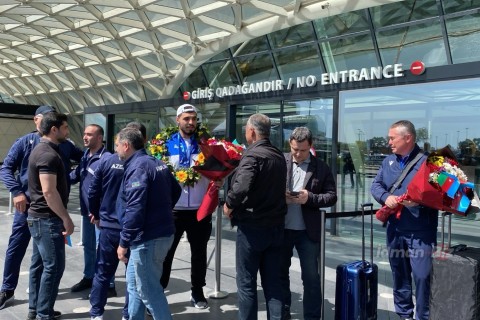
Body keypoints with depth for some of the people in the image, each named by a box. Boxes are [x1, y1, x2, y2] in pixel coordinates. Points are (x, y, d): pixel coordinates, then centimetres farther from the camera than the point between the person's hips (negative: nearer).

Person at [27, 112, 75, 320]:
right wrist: (66, 218, -19)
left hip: (38, 216, 10)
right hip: (47, 218, -10)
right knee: (54, 266, -5)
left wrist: (61, 217, 24)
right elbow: (49, 191, -25)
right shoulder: (48, 155, -19)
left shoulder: (42, 150, 14)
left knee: (39, 264, 15)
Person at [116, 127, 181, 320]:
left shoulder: (137, 167, -17)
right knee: (135, 283, 22)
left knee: (149, 291, 1)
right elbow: (176, 191, 23)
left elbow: (134, 209, -24)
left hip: (148, 238, -10)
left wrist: (124, 242, -18)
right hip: (163, 232, 10)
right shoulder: (157, 163, 12)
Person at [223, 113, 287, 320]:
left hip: (252, 226, -7)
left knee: (246, 282, 6)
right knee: (273, 281, 13)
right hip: (276, 225, 7)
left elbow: (241, 187, -31)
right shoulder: (279, 156, 10)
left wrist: (229, 204, -13)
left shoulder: (252, 155, -16)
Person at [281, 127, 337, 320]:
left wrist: (310, 198, -18)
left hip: (308, 230, -1)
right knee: (280, 273, 14)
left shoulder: (321, 168, -1)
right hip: (281, 228, 1)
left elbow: (332, 196, -3)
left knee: (311, 277, 7)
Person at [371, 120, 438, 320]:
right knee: (399, 275, 16)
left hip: (420, 232, -6)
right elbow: (376, 185, 8)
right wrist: (386, 197, -12)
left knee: (422, 276, -4)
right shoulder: (388, 161, 12)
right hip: (394, 229, 6)